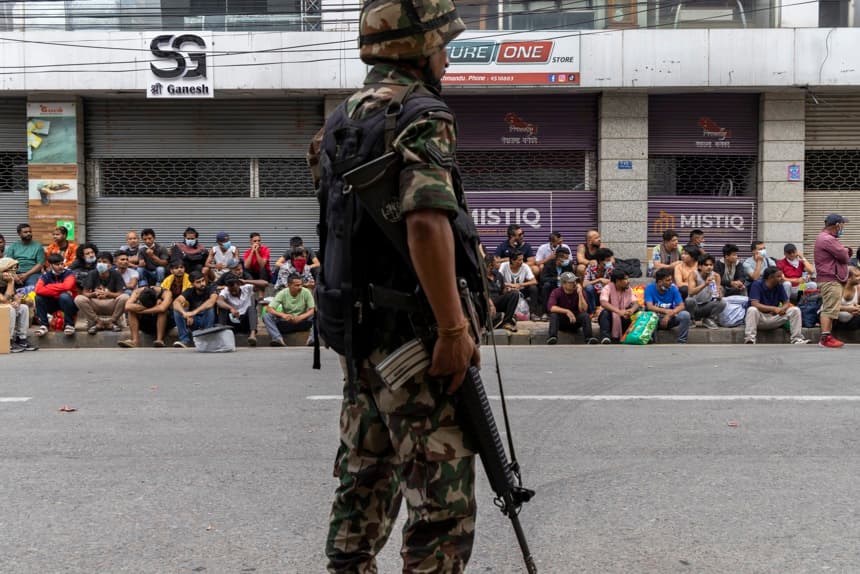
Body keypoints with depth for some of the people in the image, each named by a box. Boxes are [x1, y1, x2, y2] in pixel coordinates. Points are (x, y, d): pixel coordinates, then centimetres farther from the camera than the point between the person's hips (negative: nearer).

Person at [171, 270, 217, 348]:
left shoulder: (210, 289, -13)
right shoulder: (189, 291, -5)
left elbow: (212, 301, -37)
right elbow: (176, 302, -24)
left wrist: (194, 312, -48)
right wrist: (185, 313, -45)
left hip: (208, 321, -2)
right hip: (193, 321, 3)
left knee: (210, 308, -32)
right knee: (177, 309, -20)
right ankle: (185, 340, -21)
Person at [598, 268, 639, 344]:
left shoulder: (628, 289, -2)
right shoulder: (607, 289, -17)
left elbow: (636, 303, -12)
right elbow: (603, 303, -35)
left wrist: (632, 310, -38)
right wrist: (618, 311, -50)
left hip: (623, 319, 4)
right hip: (609, 318, -3)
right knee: (605, 312, -37)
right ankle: (605, 338, -45)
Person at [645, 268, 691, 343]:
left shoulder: (673, 289, -5)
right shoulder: (649, 288, -12)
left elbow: (681, 306, -13)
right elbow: (650, 307, -24)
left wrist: (669, 315, -28)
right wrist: (667, 311, -29)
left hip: (669, 318, 3)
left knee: (685, 314, -24)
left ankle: (681, 343, -17)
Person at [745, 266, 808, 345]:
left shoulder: (779, 285, 3)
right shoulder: (757, 284, -13)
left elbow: (786, 303, 4)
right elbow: (754, 304, -24)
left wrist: (783, 309, -21)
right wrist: (774, 309, -31)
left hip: (774, 317, 5)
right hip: (759, 318, -5)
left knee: (795, 310, -10)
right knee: (752, 310, -37)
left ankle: (797, 340, -14)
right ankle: (749, 341, -41)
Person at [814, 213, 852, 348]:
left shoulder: (824, 237, 19)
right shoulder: (828, 239, -17)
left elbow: (844, 253, 20)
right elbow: (844, 256, -18)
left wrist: (845, 251, -2)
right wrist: (846, 251, 4)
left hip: (827, 279, 11)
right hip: (831, 280, -11)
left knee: (828, 309, 13)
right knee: (829, 309, -12)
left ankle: (827, 336, 17)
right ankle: (825, 338, -13)